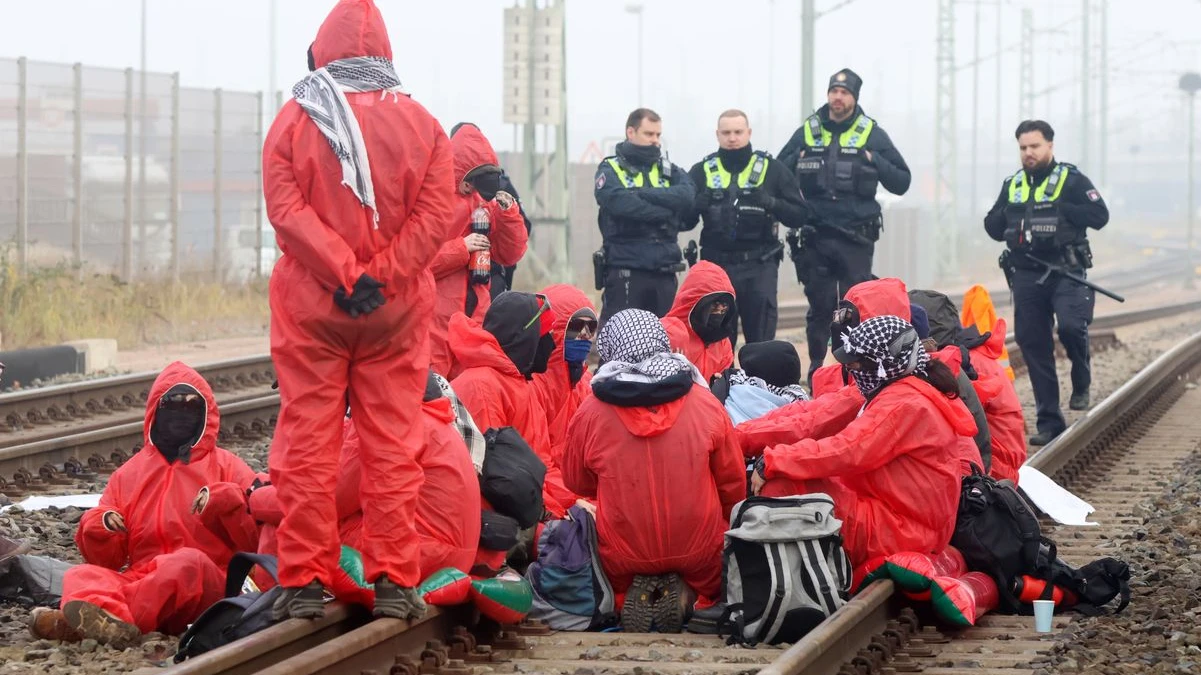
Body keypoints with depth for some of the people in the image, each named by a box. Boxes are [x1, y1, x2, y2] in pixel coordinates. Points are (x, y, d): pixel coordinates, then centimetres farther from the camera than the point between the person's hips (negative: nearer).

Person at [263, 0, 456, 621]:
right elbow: (437, 213, -7)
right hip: (397, 309, 1)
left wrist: (345, 273, -13)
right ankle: (393, 583, 6)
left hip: (310, 306, -1)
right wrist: (379, 278, -11)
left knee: (307, 441, 4)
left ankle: (304, 581, 3)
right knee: (392, 443, 6)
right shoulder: (420, 122, 2)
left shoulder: (295, 119, -2)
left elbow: (285, 207, -11)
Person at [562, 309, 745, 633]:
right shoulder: (706, 404, -7)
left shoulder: (589, 414, -9)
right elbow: (733, 483, 3)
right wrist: (723, 526, 22)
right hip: (699, 555, 0)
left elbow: (578, 483, 7)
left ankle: (636, 596, -2)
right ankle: (690, 597, -3)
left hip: (623, 559, 0)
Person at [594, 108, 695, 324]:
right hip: (625, 272, -4)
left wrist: (641, 193, -14)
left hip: (664, 273, 4)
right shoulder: (611, 170, 4)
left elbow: (686, 196, -6)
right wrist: (666, 213, -12)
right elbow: (621, 203, -17)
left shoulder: (670, 171, 16)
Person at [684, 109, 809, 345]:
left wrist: (770, 203, -16)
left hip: (760, 266, -1)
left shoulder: (772, 170, 4)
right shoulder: (702, 172, 7)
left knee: (761, 342, -3)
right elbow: (682, 220, 4)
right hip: (717, 265, 1)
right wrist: (699, 204, -16)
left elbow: (799, 215, 1)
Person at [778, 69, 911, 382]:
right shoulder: (807, 133, 8)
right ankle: (817, 372, 16)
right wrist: (798, 159, -7)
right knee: (819, 307, 6)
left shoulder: (872, 134, 4)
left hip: (856, 238, -1)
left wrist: (875, 161, -11)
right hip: (816, 236, 1)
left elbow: (901, 182, 3)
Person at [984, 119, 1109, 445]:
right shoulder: (1012, 185, 15)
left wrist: (1061, 209, -16)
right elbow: (992, 227, 19)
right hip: (1026, 276, 5)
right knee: (1033, 346, 4)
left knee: (1070, 326, -26)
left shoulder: (1071, 180, 0)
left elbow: (1100, 216, -10)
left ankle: (1081, 385, 3)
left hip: (1066, 273, -5)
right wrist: (1002, 218, -2)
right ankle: (1049, 421, 11)